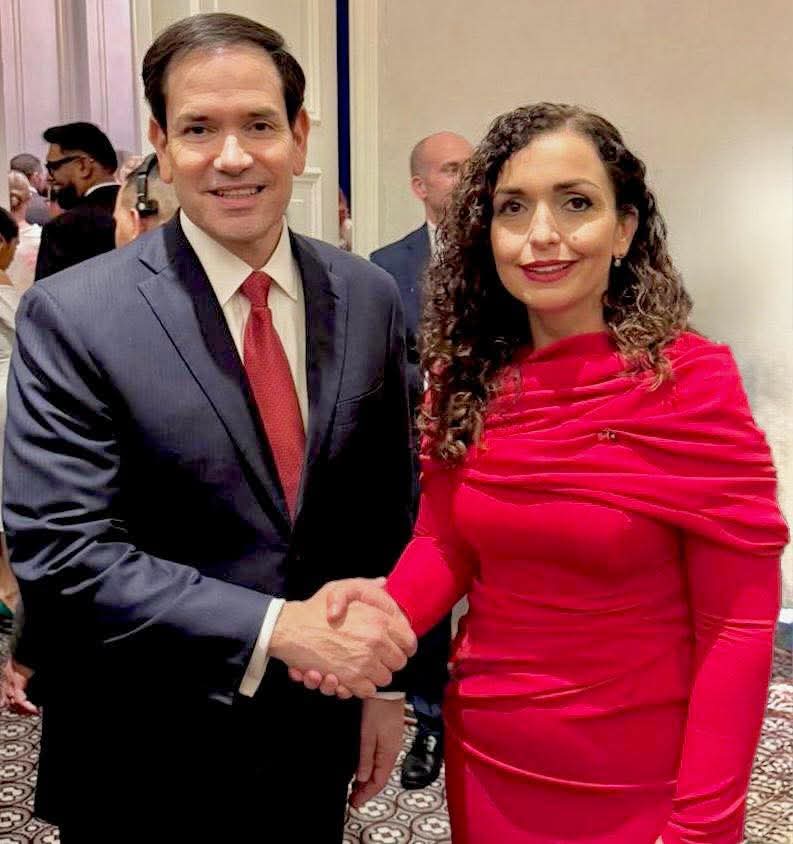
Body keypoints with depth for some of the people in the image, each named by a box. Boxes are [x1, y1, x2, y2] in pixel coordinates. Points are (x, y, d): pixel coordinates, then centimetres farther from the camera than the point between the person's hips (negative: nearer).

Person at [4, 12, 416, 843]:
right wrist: (278, 627, -24)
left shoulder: (368, 297, -2)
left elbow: (386, 509, 4)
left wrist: (383, 680, 5)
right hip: (142, 767, -3)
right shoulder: (69, 316, -15)